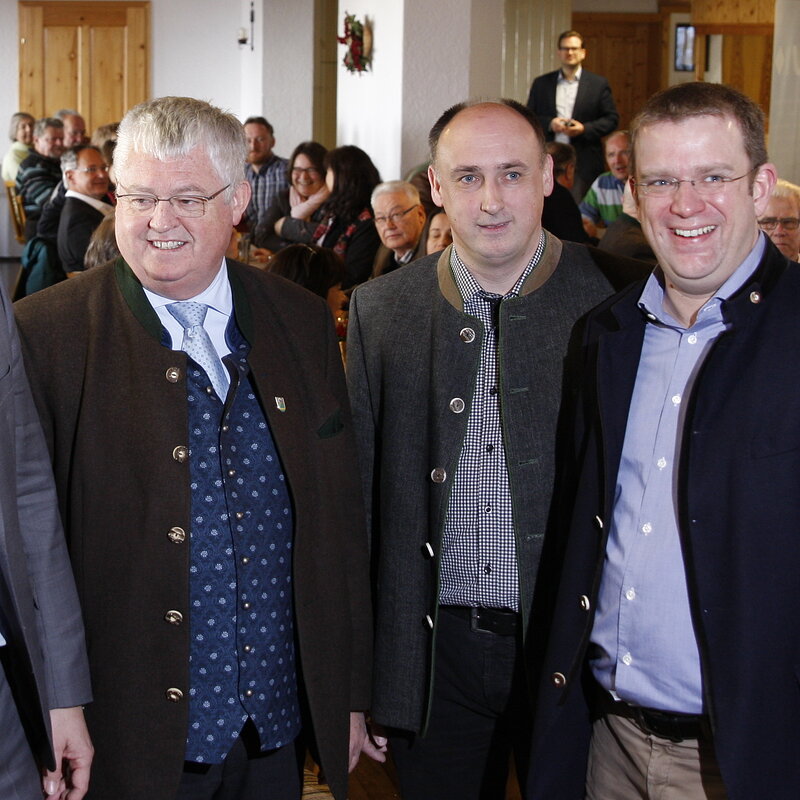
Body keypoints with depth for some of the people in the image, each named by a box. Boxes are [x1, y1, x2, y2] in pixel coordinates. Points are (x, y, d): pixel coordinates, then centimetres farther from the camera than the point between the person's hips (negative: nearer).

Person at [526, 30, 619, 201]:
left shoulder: (598, 84, 7)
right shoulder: (541, 84, 13)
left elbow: (611, 119, 5)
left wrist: (585, 129, -11)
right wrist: (549, 124, -8)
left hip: (584, 163, -2)